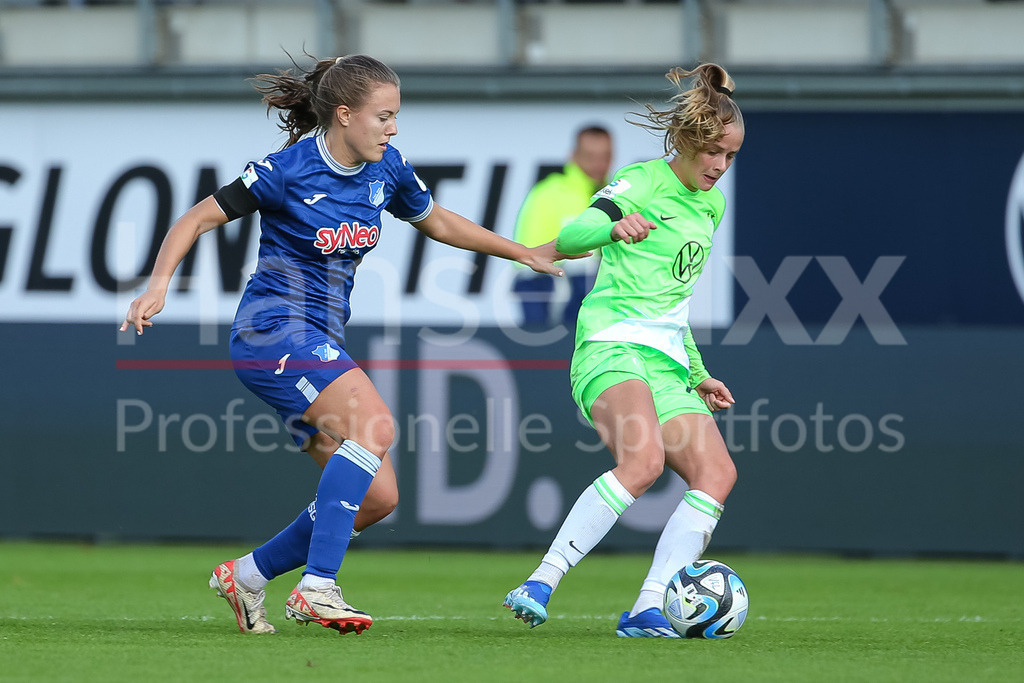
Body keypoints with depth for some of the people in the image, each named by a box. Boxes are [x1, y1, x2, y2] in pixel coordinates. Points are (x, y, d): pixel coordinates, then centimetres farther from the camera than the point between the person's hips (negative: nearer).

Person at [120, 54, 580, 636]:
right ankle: (318, 586, -32)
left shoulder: (386, 171, 7)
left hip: (322, 345, 8)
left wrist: (525, 254, 26)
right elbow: (199, 219, -6)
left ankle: (246, 576, 13)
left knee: (378, 497, -1)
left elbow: (437, 221, 25)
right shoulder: (287, 171, -12)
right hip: (274, 327, -8)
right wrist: (159, 285, -19)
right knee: (374, 426, -30)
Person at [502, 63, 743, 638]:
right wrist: (612, 225, -40)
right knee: (643, 460, -32)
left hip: (667, 363, 8)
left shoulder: (712, 204, 21)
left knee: (717, 473, -12)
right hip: (613, 347, -8)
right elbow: (568, 235, -19)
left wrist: (698, 374, 30)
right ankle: (540, 585, -30)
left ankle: (647, 611, -17)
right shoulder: (643, 182, -3)